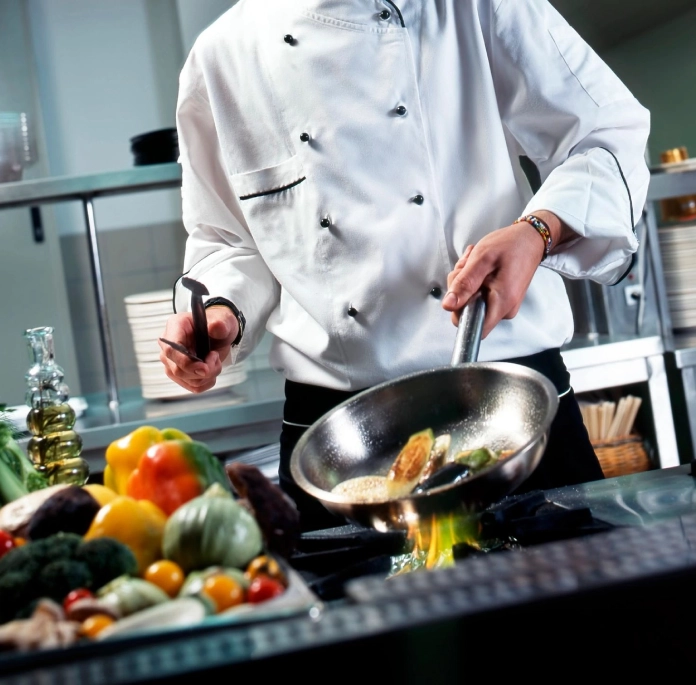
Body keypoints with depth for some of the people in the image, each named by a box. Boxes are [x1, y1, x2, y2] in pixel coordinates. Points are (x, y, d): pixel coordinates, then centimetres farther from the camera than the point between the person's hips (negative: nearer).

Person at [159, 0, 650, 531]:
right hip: (334, 424, 2)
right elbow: (225, 238, 16)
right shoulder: (221, 56, 7)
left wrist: (537, 232, -16)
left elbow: (610, 134, 1)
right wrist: (223, 313, -5)